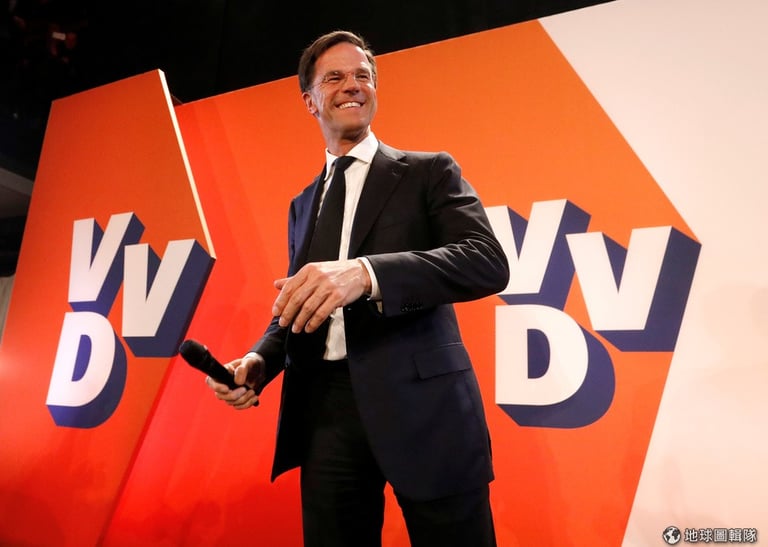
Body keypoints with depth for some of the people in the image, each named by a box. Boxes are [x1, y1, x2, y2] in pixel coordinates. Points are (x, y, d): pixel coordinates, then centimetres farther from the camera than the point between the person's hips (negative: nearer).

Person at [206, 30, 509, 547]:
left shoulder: (429, 171, 2)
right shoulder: (303, 206, 17)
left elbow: (489, 262, -14)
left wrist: (366, 272, -27)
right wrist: (259, 360, -2)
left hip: (421, 405, -4)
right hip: (325, 410, 5)